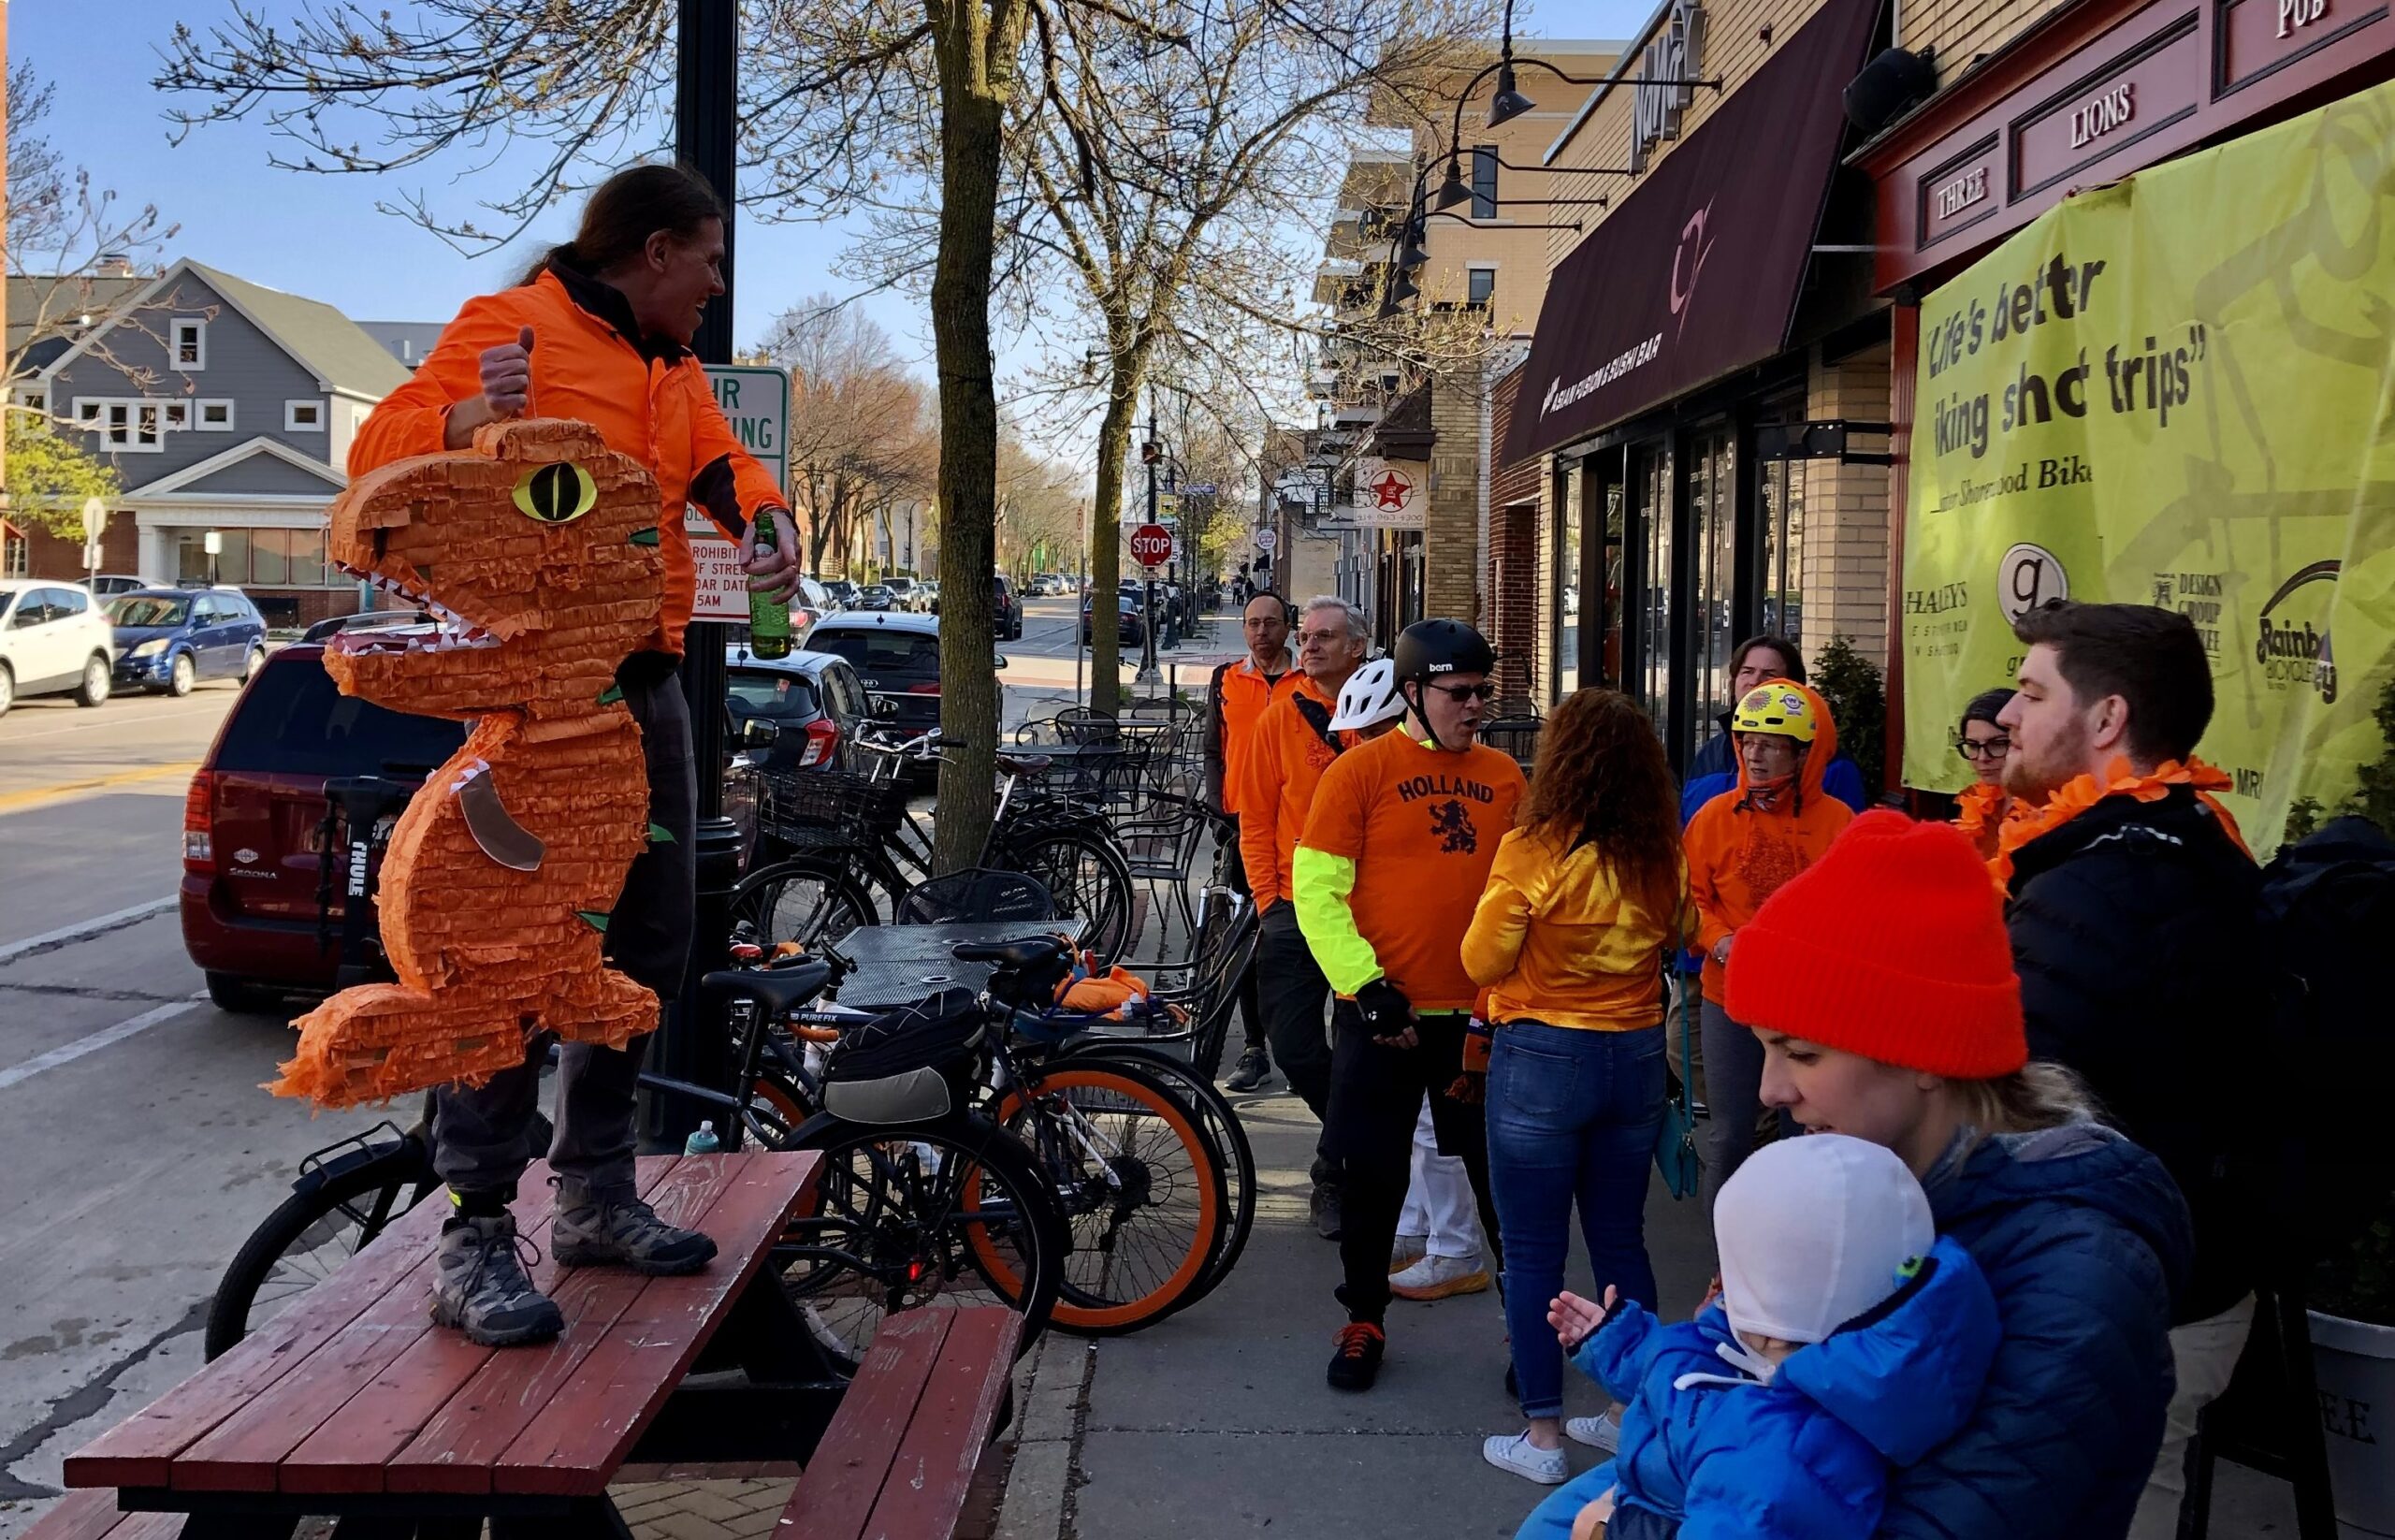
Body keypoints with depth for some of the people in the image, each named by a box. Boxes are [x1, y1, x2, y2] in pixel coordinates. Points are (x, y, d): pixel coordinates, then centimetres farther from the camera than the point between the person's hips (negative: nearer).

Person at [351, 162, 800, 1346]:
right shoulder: (514, 326, -5)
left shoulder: (674, 371, 21)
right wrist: (469, 416, -32)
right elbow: (381, 451, -11)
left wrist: (768, 518, -10)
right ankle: (473, 1238, -7)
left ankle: (596, 1199, 23)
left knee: (646, 952, 12)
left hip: (645, 683, 9)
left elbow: (722, 465, 13)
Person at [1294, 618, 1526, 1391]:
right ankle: (1364, 1322, 27)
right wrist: (1367, 987, -16)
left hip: (1484, 1013, 3)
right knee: (1371, 1175, 9)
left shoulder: (1503, 775, 6)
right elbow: (1316, 889, -9)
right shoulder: (1362, 770, -5)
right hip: (1385, 1014, -2)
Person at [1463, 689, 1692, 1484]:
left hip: (1542, 1061, -5)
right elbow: (1681, 933, 17)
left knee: (1534, 1254, 6)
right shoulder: (1662, 855, 0)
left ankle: (1542, 1435, 12)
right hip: (1637, 1060, 5)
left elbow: (1481, 962, -8)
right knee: (1621, 1243, 17)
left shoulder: (1533, 850, -15)